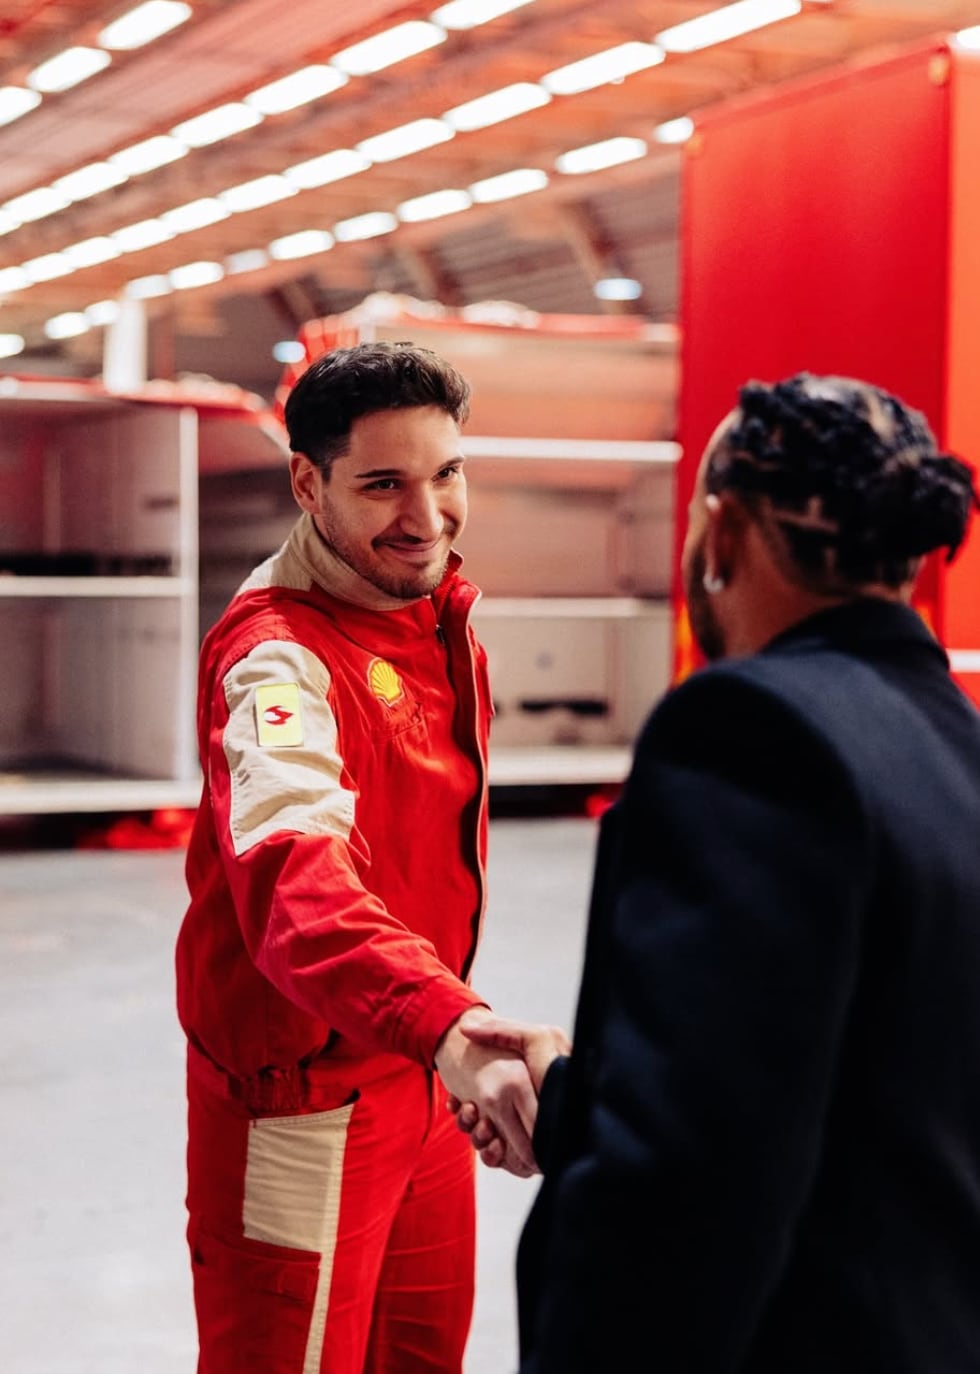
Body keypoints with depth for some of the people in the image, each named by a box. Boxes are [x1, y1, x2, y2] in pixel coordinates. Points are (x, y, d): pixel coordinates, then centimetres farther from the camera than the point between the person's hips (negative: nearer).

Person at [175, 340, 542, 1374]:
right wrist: (449, 1025, -60)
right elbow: (294, 885, -44)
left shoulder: (445, 619, 3)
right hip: (302, 1100, -8)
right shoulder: (277, 656, -25)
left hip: (421, 1067, 8)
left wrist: (450, 1033, 11)